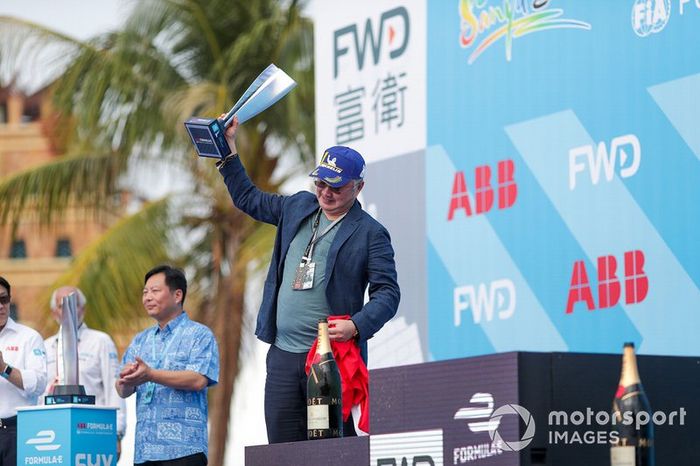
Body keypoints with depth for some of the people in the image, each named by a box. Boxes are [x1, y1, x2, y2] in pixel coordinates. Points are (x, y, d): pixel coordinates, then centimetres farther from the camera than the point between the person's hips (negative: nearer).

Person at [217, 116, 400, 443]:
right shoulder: (298, 207, 16)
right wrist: (228, 150, 24)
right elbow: (248, 200, 31)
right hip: (282, 354, 6)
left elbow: (387, 293, -8)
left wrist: (356, 326, -24)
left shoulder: (370, 233, -2)